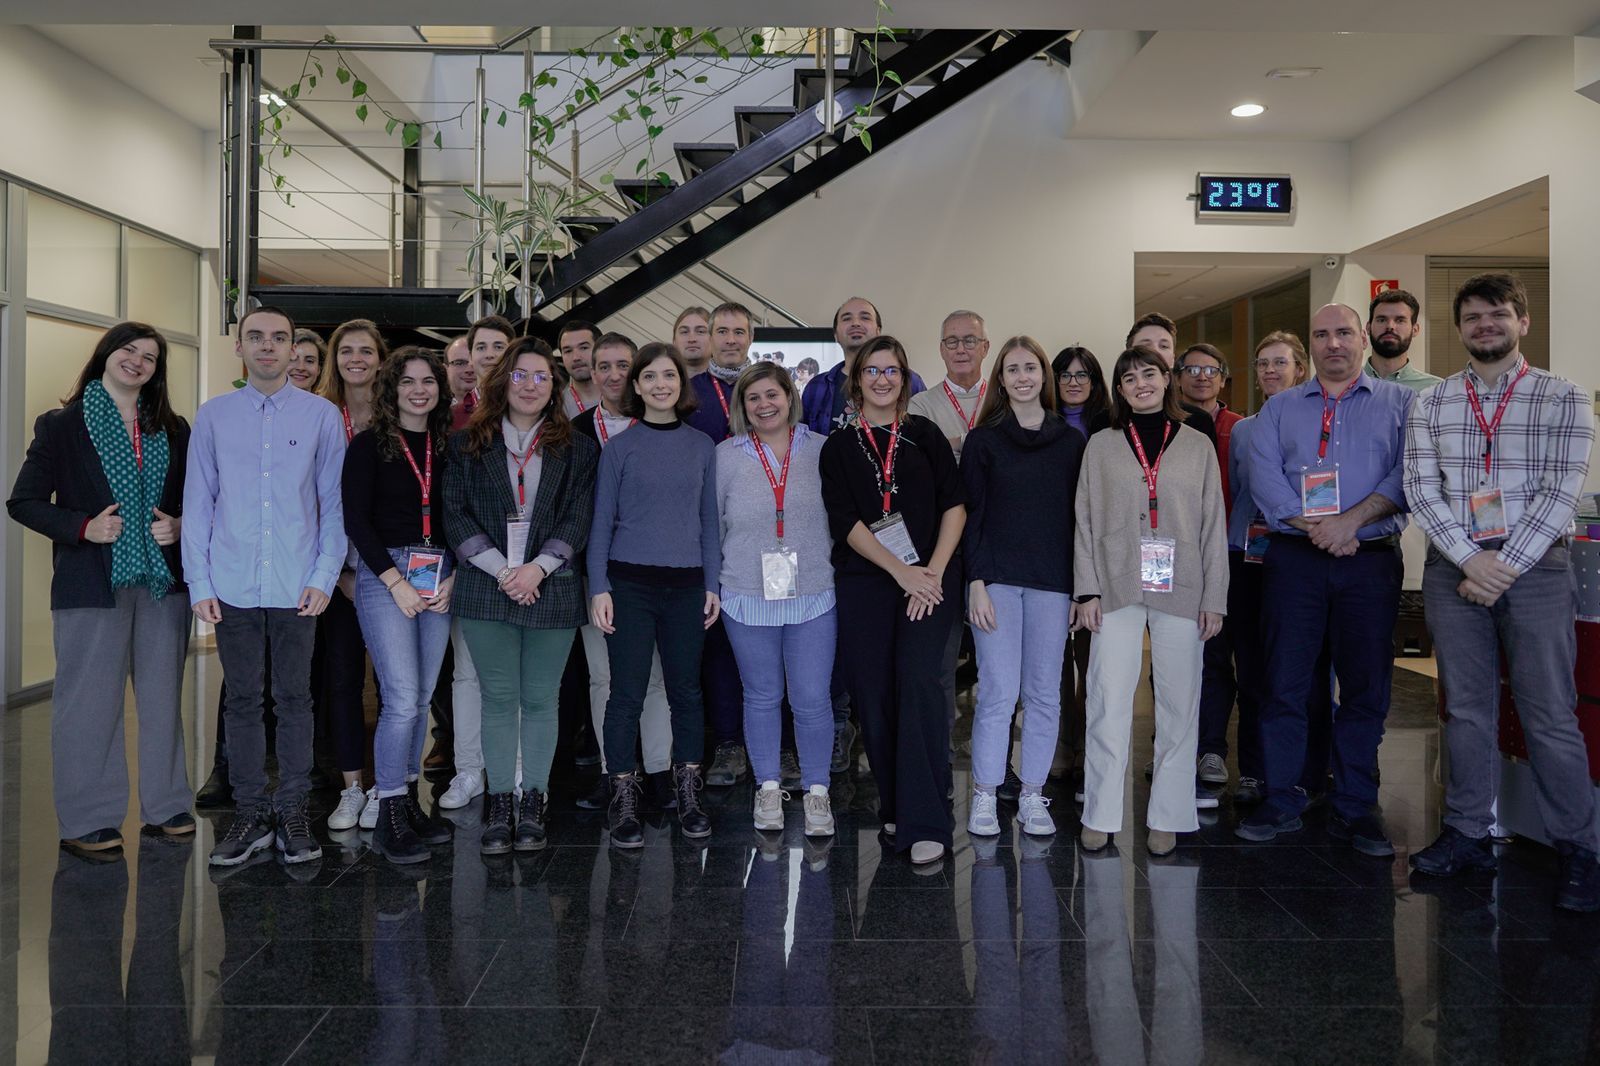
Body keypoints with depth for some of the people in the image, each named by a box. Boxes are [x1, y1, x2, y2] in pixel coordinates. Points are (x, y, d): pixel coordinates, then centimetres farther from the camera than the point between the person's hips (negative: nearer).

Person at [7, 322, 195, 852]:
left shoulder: (173, 430, 10)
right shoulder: (61, 425, 0)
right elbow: (24, 502, -1)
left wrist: (180, 526, -6)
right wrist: (83, 527, -15)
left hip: (163, 580, 4)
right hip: (92, 583, -3)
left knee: (163, 696, 10)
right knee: (91, 700, 1)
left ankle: (165, 806, 22)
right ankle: (85, 820, 13)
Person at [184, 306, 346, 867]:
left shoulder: (322, 415, 2)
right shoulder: (213, 415, 6)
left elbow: (335, 504, 2)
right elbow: (197, 503, 6)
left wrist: (325, 577, -5)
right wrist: (199, 581, 1)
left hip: (297, 586, -1)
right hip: (232, 586, 1)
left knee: (294, 698, 6)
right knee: (242, 700, 8)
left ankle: (293, 811, 17)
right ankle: (251, 813, 19)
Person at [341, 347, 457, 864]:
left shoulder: (448, 447, 11)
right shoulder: (369, 444, -1)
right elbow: (356, 520, -6)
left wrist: (454, 578, -2)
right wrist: (396, 581, -12)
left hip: (440, 579, 4)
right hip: (383, 576, -4)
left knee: (421, 699, 8)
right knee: (402, 699, -10)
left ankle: (409, 802, 19)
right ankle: (389, 818, 1)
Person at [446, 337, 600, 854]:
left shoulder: (576, 449, 8)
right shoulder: (467, 444, 8)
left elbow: (578, 520, 2)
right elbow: (455, 515, 1)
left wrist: (537, 568, -12)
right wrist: (500, 569, -10)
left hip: (550, 591, 0)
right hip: (486, 588, 0)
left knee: (540, 700, 5)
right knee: (498, 698, 5)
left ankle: (534, 803, 16)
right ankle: (499, 804, 14)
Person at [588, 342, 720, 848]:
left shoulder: (702, 446, 8)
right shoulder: (619, 447, 2)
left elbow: (709, 519, 11)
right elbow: (602, 521, 2)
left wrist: (713, 583, 6)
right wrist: (599, 588, -6)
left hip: (686, 584, 2)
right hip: (630, 582, -2)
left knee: (686, 689, 9)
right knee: (627, 693, 0)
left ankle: (688, 796, 21)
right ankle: (623, 801, 11)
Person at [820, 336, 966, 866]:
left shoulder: (925, 434, 10)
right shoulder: (839, 446, 9)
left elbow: (955, 504, 5)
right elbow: (845, 522, -1)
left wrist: (935, 570, -7)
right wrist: (901, 571, -10)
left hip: (930, 580, -1)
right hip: (864, 584, 1)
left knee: (918, 681, -17)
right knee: (874, 695, 0)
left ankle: (925, 822, -14)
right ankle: (894, 806, 18)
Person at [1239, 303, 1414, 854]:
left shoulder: (1400, 403, 10)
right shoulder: (1278, 408, 13)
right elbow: (1264, 477, -1)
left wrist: (1352, 519, -17)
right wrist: (1315, 529, -13)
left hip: (1371, 559, 0)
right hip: (1293, 559, 1)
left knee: (1365, 686, 3)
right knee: (1285, 682, 1)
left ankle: (1356, 808, 13)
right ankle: (1282, 801, 10)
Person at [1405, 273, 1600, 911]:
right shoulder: (1430, 404, 8)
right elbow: (1421, 488, 0)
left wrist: (1503, 568, -13)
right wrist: (1472, 559, -12)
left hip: (1536, 567, -2)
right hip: (1454, 570, 2)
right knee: (1465, 709, 8)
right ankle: (1468, 835, 18)